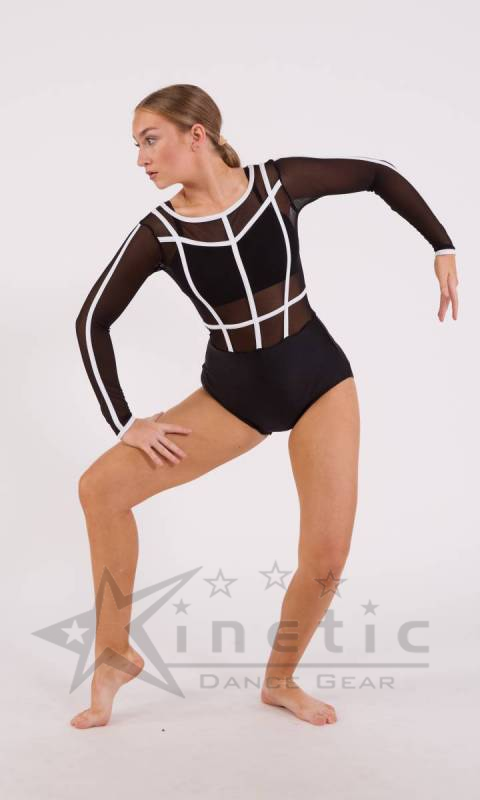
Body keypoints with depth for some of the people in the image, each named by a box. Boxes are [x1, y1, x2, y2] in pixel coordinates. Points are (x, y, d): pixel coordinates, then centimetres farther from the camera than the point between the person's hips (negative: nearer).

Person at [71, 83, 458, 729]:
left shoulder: (280, 182, -9)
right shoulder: (158, 233, -8)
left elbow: (379, 173, 4)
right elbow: (92, 321, -2)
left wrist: (442, 247, 0)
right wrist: (125, 422, -6)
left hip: (319, 381, 0)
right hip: (234, 392, 1)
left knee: (326, 560, -8)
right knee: (101, 486, -13)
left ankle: (280, 680, 22)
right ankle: (115, 654, 7)